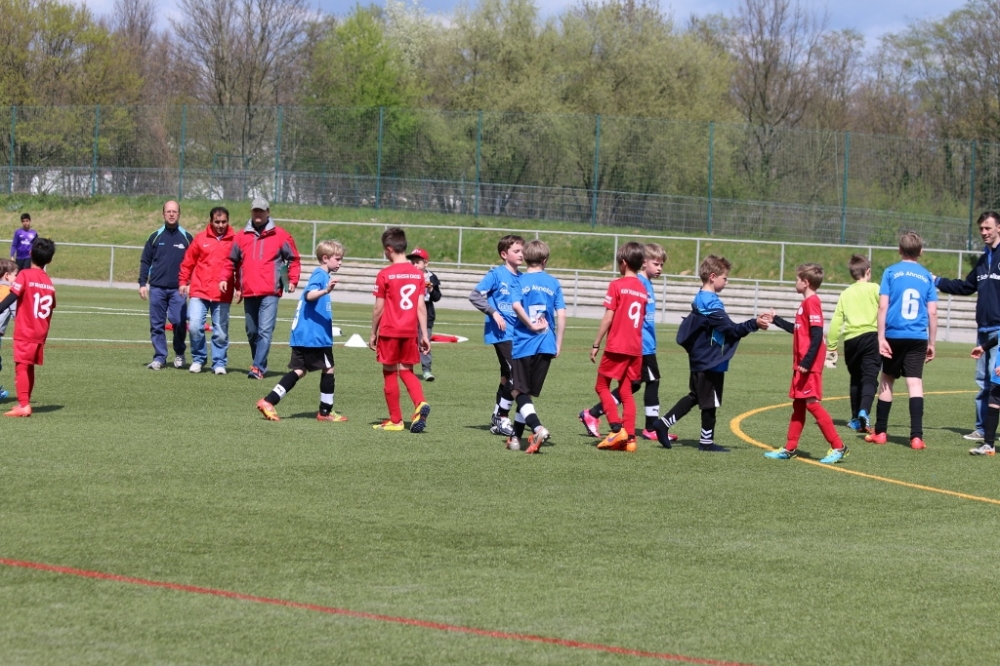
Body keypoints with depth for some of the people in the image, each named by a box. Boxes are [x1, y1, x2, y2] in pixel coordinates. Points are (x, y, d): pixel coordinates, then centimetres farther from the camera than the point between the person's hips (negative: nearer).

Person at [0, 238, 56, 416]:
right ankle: (25, 402, 24)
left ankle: (23, 405, -17)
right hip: (40, 334, 6)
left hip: (24, 333, -6)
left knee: (21, 367, -7)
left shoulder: (25, 275, -9)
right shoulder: (49, 282, 8)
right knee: (29, 368, 17)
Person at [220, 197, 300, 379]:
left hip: (270, 293, -4)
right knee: (252, 332, 11)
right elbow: (231, 261, 17)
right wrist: (223, 278, 3)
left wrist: (292, 280, -3)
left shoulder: (281, 236, 4)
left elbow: (293, 259, 9)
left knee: (265, 331, -14)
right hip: (249, 293, 4)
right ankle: (260, 365, 23)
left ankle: (258, 368, -19)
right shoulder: (241, 236, 11)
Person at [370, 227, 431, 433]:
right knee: (407, 371, 14)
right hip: (410, 331, 4)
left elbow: (378, 309, -7)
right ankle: (420, 404, -11)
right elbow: (421, 307, 1)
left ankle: (395, 420, 11)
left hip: (389, 331, -4)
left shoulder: (385, 275, -9)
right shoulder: (418, 274, 2)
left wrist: (373, 333, 4)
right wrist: (424, 335, 5)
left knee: (390, 373, 7)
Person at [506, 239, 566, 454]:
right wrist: (558, 343, 7)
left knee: (519, 391, 0)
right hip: (546, 345, 3)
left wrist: (531, 325, -9)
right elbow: (561, 314, 2)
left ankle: (537, 428, -23)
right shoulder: (553, 283, 6)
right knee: (528, 392, 13)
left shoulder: (521, 281, -1)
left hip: (523, 343, -3)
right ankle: (516, 436, 16)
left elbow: (516, 304, -19)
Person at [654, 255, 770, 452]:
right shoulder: (711, 303, -19)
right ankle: (706, 441, 10)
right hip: (711, 362, -9)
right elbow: (731, 329, -22)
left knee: (694, 396, 18)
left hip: (699, 360, 9)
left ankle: (664, 423, 14)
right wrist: (754, 324, -24)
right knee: (710, 402, 2)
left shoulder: (700, 299, 11)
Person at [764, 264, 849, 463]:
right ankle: (790, 448, 21)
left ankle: (838, 447, -8)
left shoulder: (811, 302, -15)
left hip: (809, 366, -10)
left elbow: (817, 335, -22)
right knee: (798, 405, 14)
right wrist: (776, 320, 36)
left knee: (811, 403, -10)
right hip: (801, 364, 10)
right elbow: (797, 329, 28)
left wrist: (807, 362, -24)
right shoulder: (807, 302, 15)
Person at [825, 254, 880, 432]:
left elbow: (836, 322, 11)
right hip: (871, 336, -4)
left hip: (851, 339, 4)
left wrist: (831, 346, 15)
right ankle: (864, 410, -31)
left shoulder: (845, 294, 13)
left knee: (856, 379, 16)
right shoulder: (874, 289, 3)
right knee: (869, 378, -9)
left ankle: (856, 418, 19)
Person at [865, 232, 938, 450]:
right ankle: (916, 436, -13)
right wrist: (932, 343, 13)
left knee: (887, 380, 13)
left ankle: (880, 432, 19)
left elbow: (883, 306, -5)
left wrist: (881, 337, -5)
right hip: (918, 338, 1)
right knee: (915, 383, -4)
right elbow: (932, 312, 6)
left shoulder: (891, 272, 2)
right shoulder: (927, 277, 7)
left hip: (894, 336, -1)